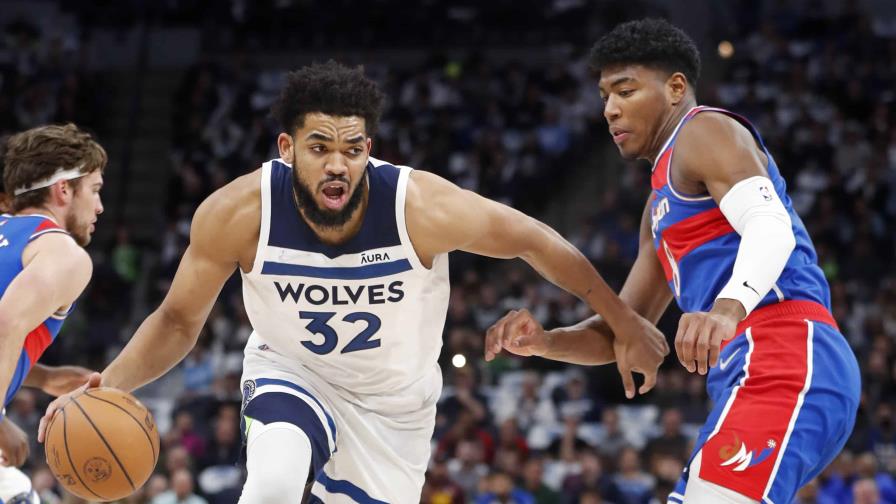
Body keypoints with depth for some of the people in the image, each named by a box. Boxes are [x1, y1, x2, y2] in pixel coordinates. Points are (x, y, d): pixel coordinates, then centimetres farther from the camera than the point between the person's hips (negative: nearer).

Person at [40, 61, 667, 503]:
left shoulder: (421, 205, -30)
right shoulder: (237, 213, -25)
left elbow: (533, 241, -15)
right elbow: (179, 320, -11)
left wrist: (625, 321, -6)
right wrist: (110, 385, -29)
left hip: (395, 401, 1)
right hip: (291, 373, -1)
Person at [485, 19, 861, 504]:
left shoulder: (704, 131, 1)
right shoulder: (662, 206, 30)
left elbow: (771, 226, -18)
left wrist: (727, 307, -37)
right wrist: (543, 341, 10)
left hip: (786, 359, -11)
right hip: (758, 370, 11)